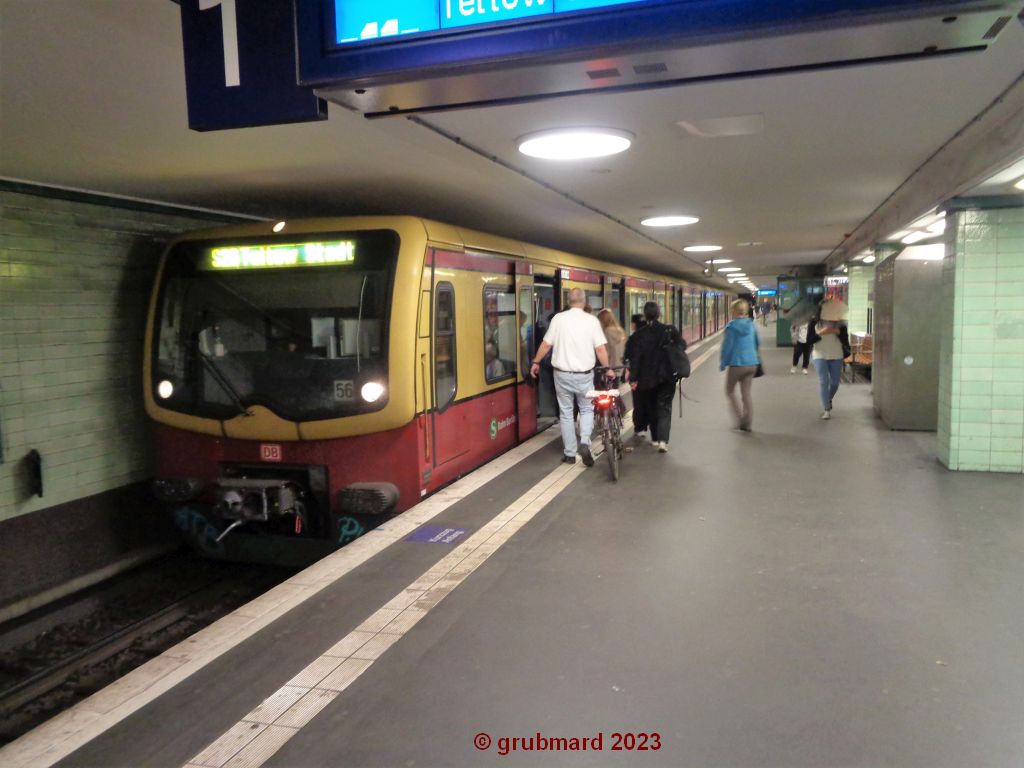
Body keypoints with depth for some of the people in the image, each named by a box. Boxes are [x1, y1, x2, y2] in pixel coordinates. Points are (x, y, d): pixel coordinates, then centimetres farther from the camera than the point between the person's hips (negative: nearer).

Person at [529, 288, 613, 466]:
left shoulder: (558, 318, -4)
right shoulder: (592, 320, -7)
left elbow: (546, 344, 0)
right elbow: (601, 348, -8)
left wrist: (536, 362, 15)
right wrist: (607, 368, 6)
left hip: (562, 374, 1)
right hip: (584, 375, -1)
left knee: (566, 413, 11)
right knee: (587, 409, 17)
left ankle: (569, 453, 15)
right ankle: (585, 442, -5)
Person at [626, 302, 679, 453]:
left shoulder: (639, 335, -7)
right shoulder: (670, 330, -6)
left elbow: (635, 358, -8)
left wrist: (633, 378, -4)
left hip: (646, 379, 0)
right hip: (666, 378, 0)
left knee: (650, 408, 17)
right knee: (664, 408, 1)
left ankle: (655, 438, 27)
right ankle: (663, 440, -15)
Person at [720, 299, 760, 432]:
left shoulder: (732, 326, -12)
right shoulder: (751, 325, 5)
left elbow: (727, 346, -11)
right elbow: (757, 344, 17)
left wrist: (722, 363, 0)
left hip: (737, 363, -5)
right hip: (752, 363, 5)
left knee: (730, 391, 12)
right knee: (746, 393, 12)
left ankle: (740, 420, 1)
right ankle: (748, 424, 13)